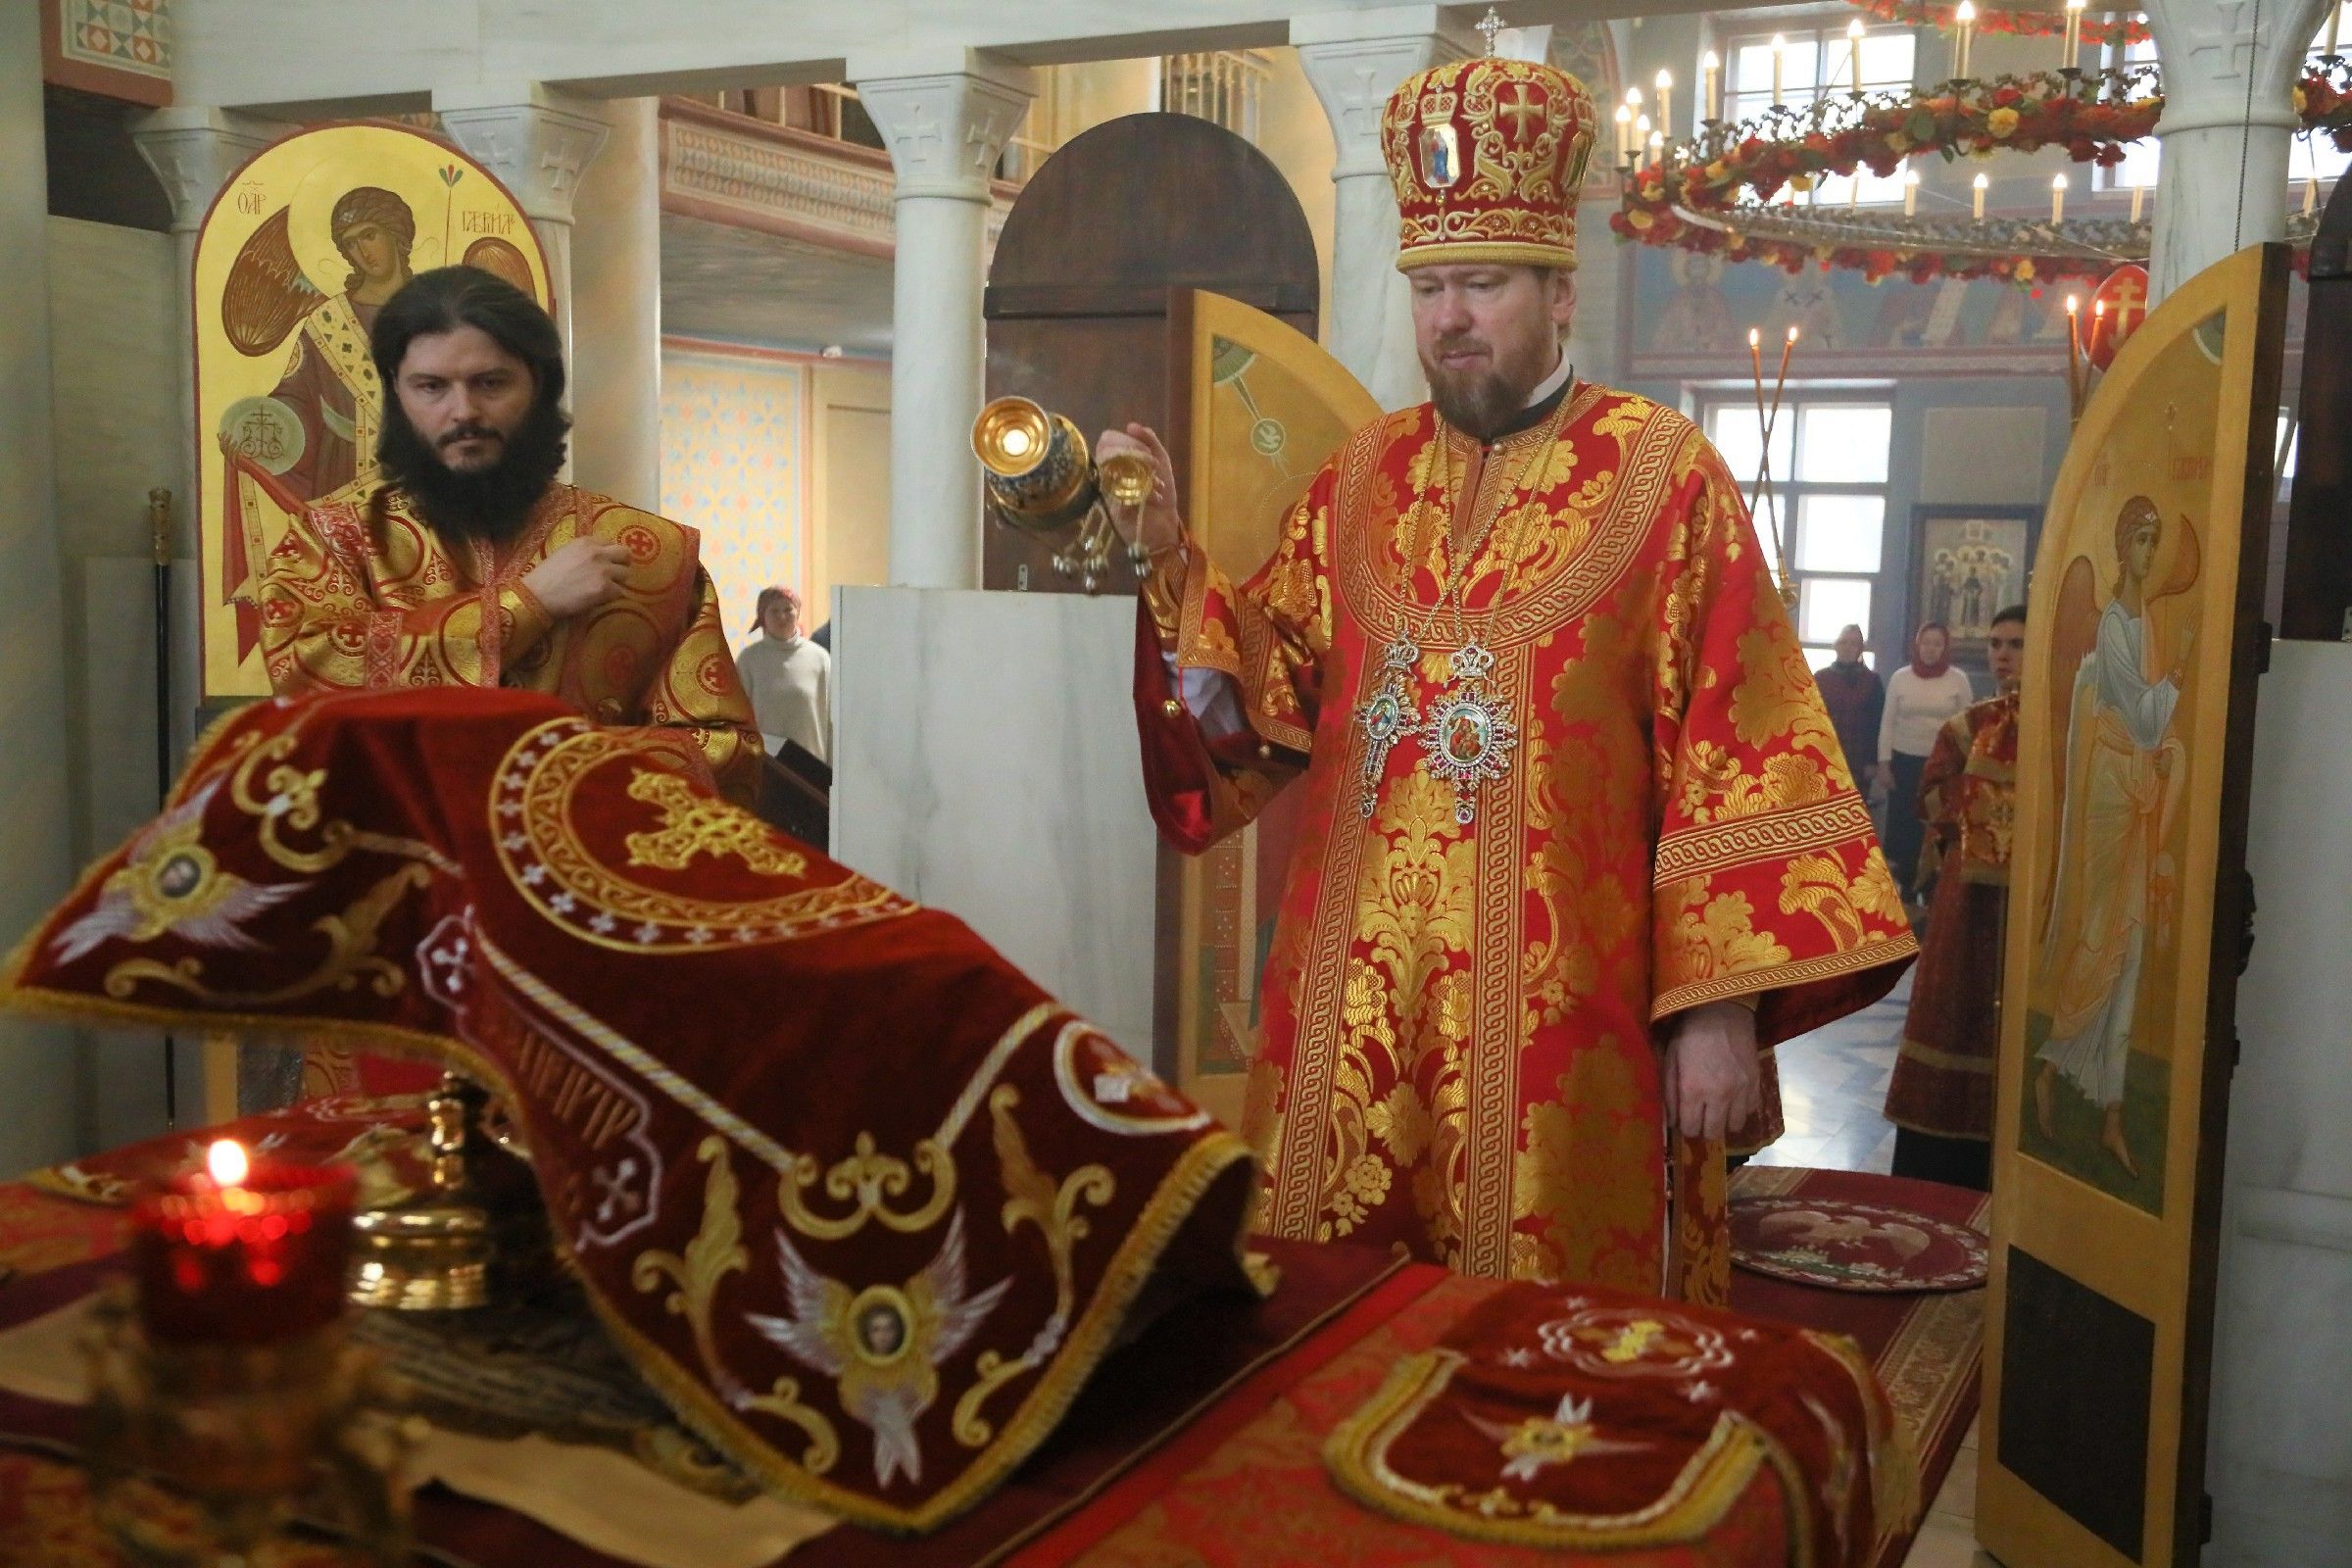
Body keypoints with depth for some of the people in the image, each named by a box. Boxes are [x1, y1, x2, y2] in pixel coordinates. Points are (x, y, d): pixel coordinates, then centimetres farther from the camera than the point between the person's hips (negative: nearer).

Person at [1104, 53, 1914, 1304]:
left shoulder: (1663, 476, -2)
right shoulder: (1362, 476, 11)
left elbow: (1734, 763, -7)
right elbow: (1269, 691, 10)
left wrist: (1723, 1006, -11)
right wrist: (1170, 559, -5)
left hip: (1558, 1009, -4)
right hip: (1354, 1007, 4)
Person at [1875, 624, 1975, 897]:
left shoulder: (1959, 680, -2)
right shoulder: (1900, 678, 1)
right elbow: (1887, 723, 5)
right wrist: (1883, 763, 0)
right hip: (1904, 761, 1)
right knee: (1902, 823, 2)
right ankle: (1906, 882, 14)